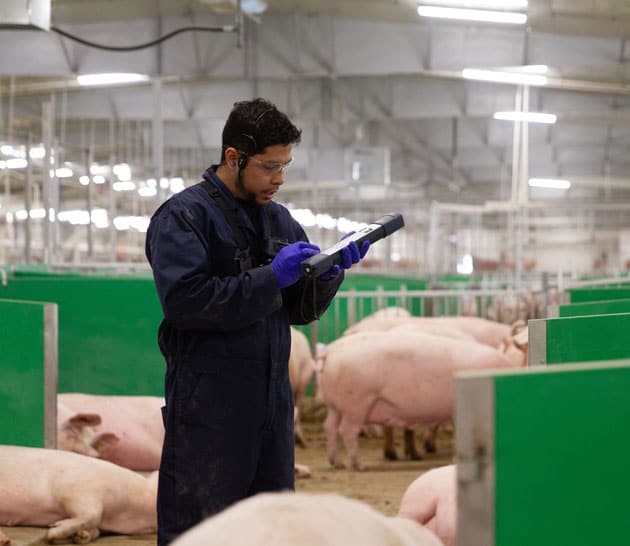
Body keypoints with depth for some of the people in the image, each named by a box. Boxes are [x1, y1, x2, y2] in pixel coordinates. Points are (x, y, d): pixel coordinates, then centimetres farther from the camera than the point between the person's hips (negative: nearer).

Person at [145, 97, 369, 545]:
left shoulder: (279, 219, 15)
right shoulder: (184, 216, -6)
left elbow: (302, 310, 15)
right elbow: (183, 299, -20)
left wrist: (331, 272, -5)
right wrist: (271, 278, -20)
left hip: (272, 398, 7)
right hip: (208, 403, -7)